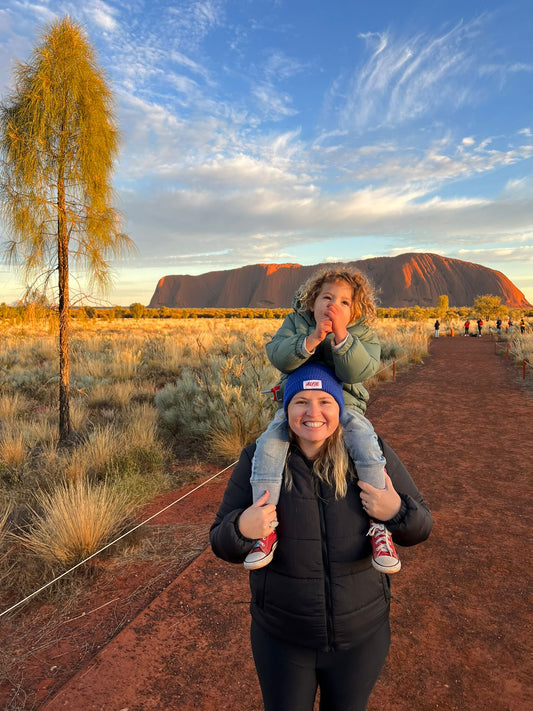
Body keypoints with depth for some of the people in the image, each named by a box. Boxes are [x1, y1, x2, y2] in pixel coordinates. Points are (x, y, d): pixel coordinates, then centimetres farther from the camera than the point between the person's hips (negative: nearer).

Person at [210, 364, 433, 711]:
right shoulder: (258, 460, -16)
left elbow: (419, 527, -5)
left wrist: (396, 511, -27)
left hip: (362, 635, 1)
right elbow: (224, 545, -8)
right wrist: (241, 530, -30)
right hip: (281, 637, 0)